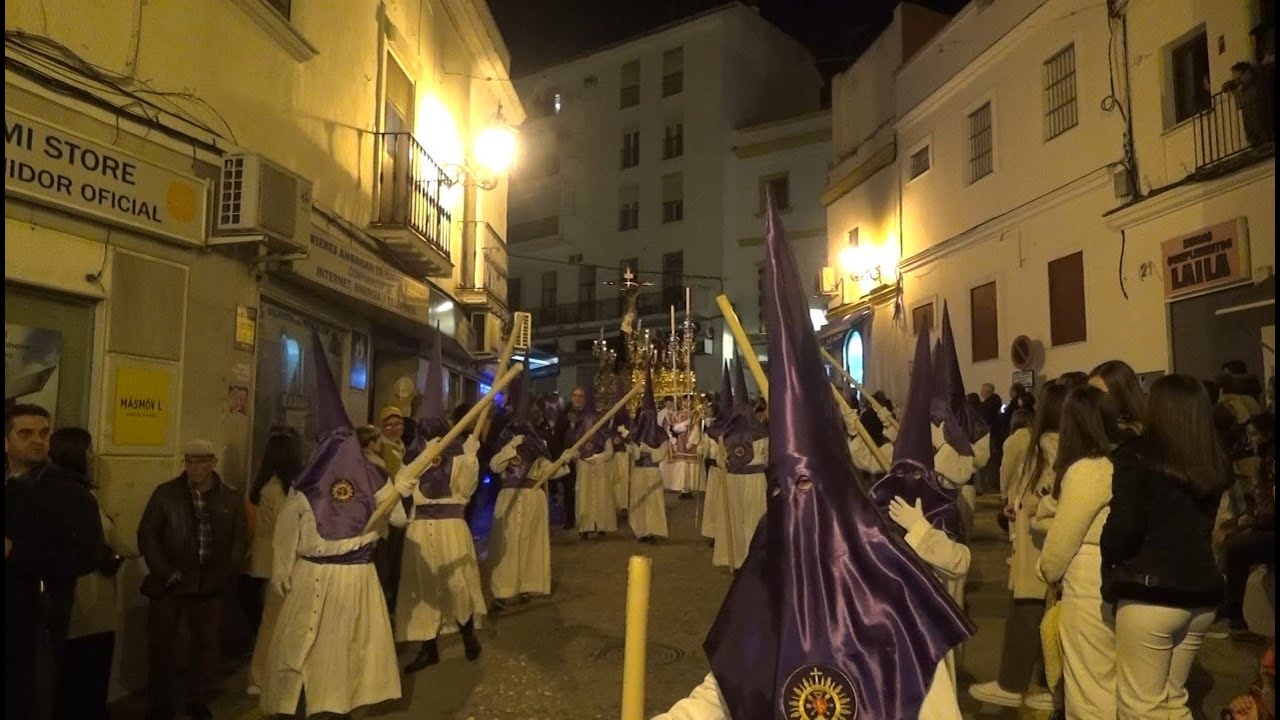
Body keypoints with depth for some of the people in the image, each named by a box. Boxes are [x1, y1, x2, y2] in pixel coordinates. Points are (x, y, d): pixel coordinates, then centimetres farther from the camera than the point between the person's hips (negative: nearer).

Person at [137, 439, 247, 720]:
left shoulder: (231, 499, 4)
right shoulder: (165, 494, 1)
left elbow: (240, 539, 8)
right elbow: (147, 534, 0)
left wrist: (226, 574, -3)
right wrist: (164, 572, -9)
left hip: (210, 586, 1)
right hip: (170, 584, -1)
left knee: (205, 645, 9)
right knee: (162, 645, 6)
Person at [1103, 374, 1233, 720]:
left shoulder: (1137, 457, -11)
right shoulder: (1215, 465, 6)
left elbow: (1123, 527, -14)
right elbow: (1200, 525, 15)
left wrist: (1110, 566, 1)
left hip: (1150, 595, -6)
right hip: (1201, 595, 6)